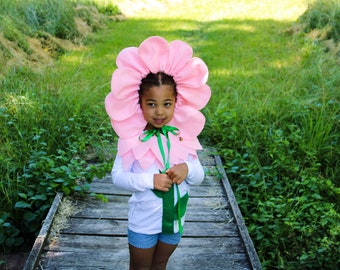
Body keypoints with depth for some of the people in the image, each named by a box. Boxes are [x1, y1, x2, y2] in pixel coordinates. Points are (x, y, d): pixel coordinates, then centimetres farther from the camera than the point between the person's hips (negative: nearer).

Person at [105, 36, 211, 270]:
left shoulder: (183, 136, -11)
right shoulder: (131, 138, -18)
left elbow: (199, 176, -5)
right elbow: (118, 176, -16)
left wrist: (188, 169, -27)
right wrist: (149, 180, -29)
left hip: (174, 219, 3)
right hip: (143, 222, -2)